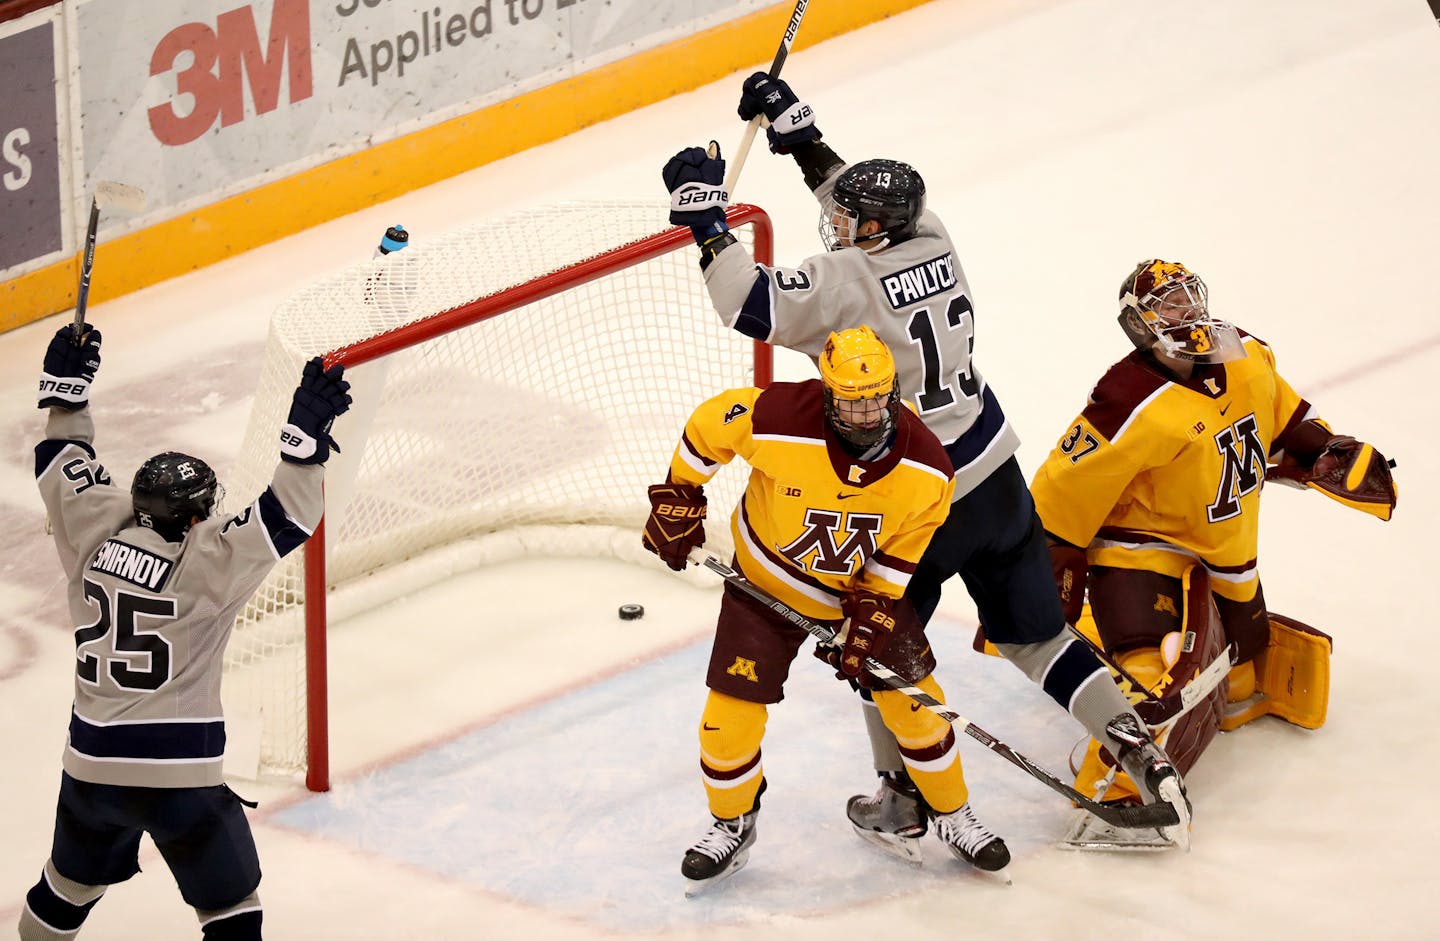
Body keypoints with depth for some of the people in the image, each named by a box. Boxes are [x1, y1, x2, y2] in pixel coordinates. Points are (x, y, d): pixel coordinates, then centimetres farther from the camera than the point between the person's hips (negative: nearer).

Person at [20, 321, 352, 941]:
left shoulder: (96, 537, 0)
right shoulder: (204, 564, -16)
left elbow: (63, 467, 15)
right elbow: (284, 520, -22)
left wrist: (66, 389, 23)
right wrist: (306, 437, -25)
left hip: (91, 765, 6)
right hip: (178, 774, -6)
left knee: (72, 883, 28)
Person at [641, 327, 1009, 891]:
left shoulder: (926, 470, -24)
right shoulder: (778, 422, -33)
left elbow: (897, 560, -11)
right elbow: (708, 426, -13)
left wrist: (869, 621, -18)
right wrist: (679, 499, -7)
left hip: (867, 586, 1)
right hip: (768, 580, -1)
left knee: (912, 702, 0)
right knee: (732, 712, -4)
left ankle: (952, 816, 24)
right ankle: (732, 827, 23)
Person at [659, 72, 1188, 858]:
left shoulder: (850, 283, -22)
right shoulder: (930, 241, -1)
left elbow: (752, 306, -30)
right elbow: (871, 202, 18)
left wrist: (704, 215, -23)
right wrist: (797, 133, 17)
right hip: (996, 481, 6)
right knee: (1035, 636, 18)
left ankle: (904, 804, 24)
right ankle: (1140, 754, 12)